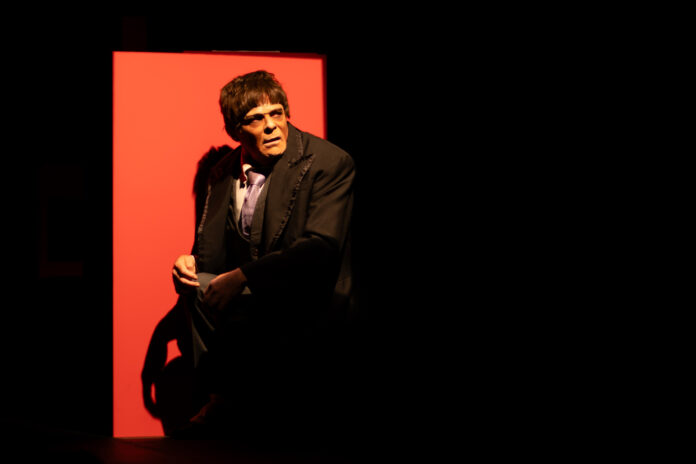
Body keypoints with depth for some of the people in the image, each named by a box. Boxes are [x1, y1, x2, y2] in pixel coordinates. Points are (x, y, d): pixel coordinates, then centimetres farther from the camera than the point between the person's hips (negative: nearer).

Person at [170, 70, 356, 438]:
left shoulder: (330, 163, -10)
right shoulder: (223, 171, 8)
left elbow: (322, 246, -22)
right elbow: (211, 252, 15)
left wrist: (244, 276, -30)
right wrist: (190, 264, -11)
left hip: (310, 304, -6)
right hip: (251, 298, 6)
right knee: (192, 281, -17)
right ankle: (221, 394, -11)